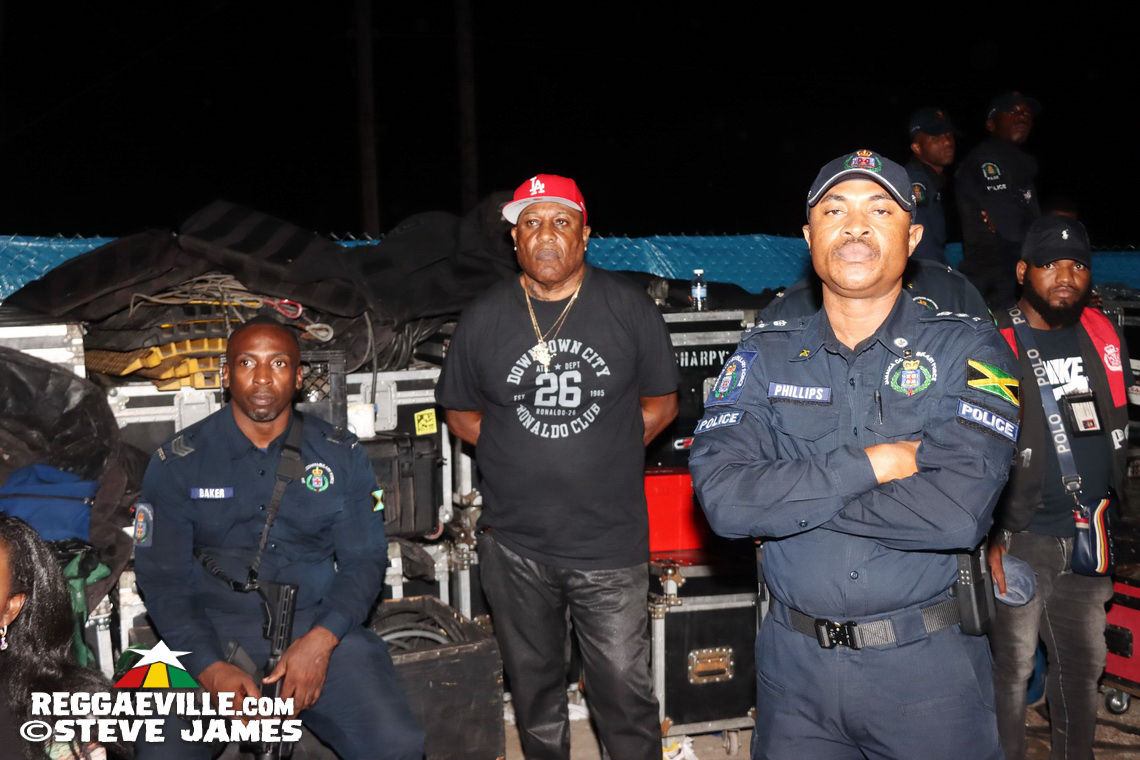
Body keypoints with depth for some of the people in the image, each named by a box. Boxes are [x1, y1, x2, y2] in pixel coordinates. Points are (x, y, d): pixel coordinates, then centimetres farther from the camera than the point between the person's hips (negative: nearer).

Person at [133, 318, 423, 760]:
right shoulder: (178, 462, 3)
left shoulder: (341, 456, 6)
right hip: (213, 631, 0)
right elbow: (161, 577, 0)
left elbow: (364, 560, 3)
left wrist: (321, 640, -16)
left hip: (320, 627, 1)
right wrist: (211, 669, -15)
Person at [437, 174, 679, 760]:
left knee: (624, 690, 4)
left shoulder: (629, 308, -1)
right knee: (534, 688, 18)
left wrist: (601, 454, -4)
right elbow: (460, 414, 11)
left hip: (611, 542, -2)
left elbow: (661, 403, 6)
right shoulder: (483, 319, 2)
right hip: (515, 544, 2)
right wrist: (522, 457, -2)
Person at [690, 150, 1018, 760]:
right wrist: (866, 466, -19)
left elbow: (959, 511, -21)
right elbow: (722, 496, -15)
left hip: (925, 664, -2)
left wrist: (788, 497, -16)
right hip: (794, 662, 2)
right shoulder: (765, 355, 1)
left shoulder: (968, 349, -5)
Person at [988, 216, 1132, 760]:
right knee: (1012, 669, 2)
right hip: (1021, 539, -5)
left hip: (1090, 537, 6)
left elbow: (1119, 424, 18)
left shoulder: (1103, 334, 8)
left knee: (1084, 663, 18)